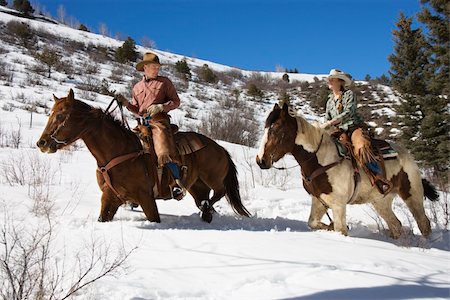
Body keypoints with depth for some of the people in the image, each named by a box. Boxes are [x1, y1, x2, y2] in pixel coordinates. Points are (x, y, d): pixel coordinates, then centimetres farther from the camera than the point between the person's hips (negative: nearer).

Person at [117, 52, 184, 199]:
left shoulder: (165, 82, 10)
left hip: (159, 120, -5)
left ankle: (176, 182, -23)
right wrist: (126, 103, 5)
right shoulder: (137, 87, 21)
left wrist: (160, 107, -10)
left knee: (165, 151, -25)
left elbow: (176, 101, 5)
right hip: (144, 122, 6)